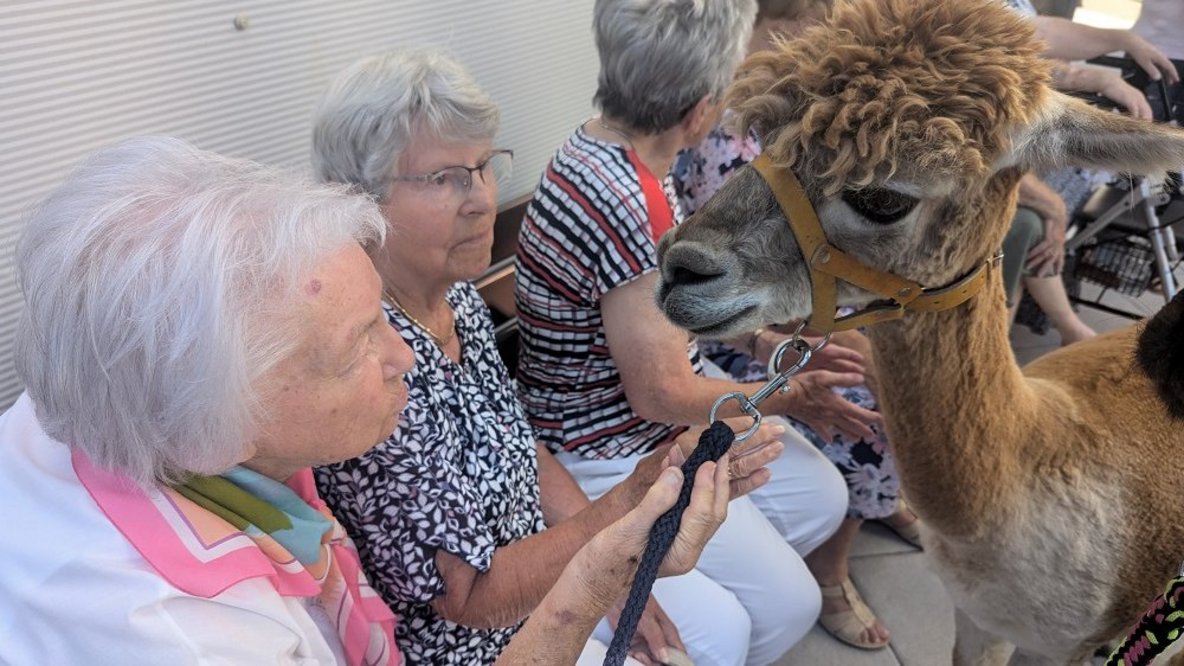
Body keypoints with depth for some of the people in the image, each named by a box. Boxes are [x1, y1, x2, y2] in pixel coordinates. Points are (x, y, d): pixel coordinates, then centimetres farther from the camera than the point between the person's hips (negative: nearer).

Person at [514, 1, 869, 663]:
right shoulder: (627, 207, -33)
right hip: (614, 455, -9)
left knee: (822, 498, 16)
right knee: (789, 605, 0)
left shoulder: (603, 145, -4)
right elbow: (662, 395, -24)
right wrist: (792, 396, -9)